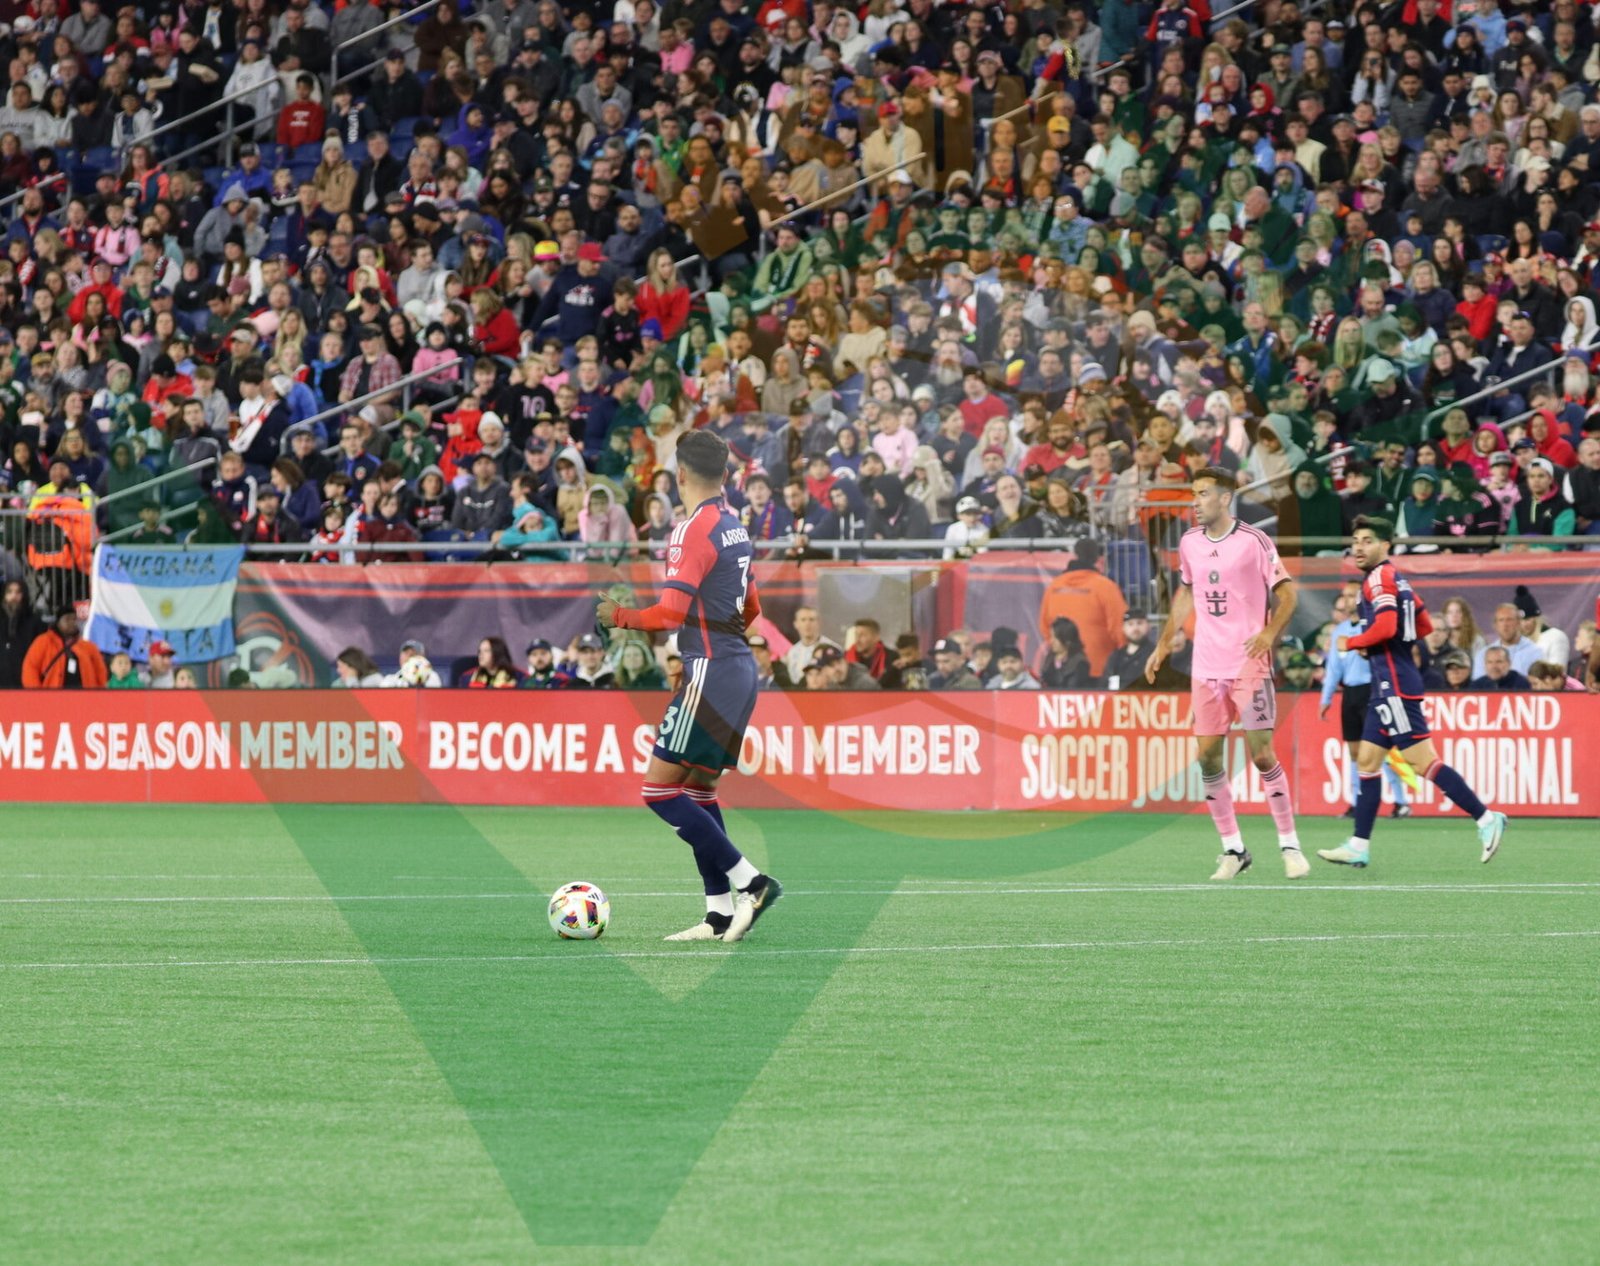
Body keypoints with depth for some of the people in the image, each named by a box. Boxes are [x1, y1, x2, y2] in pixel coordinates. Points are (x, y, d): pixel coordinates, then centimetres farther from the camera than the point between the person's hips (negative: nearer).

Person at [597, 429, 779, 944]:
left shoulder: (694, 531, -14)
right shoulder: (734, 526, 13)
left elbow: (671, 613, -21)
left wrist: (621, 617, -7)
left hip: (710, 673, -9)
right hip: (739, 666, 9)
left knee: (660, 790, -7)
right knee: (698, 790, 13)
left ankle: (749, 882, -12)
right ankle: (720, 914, 8)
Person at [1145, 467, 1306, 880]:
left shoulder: (1254, 541, -8)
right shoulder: (1190, 543, 9)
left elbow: (1287, 593, -4)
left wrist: (1269, 633, -19)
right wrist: (1164, 642, 20)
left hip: (1249, 665, -5)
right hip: (1206, 667, 5)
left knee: (1262, 754, -9)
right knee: (1208, 757, 1)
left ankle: (1289, 846, 2)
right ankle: (1233, 849, 11)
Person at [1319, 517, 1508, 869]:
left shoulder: (1379, 578, -11)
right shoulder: (1397, 580, 18)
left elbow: (1386, 626, -24)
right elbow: (1425, 627, 24)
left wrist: (1351, 643, -10)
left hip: (1395, 684, -10)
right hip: (1387, 685, 10)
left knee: (1422, 761, -11)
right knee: (1367, 760, 9)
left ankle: (1486, 818, -10)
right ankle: (1359, 846, 9)